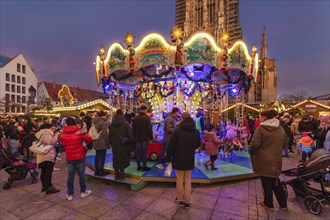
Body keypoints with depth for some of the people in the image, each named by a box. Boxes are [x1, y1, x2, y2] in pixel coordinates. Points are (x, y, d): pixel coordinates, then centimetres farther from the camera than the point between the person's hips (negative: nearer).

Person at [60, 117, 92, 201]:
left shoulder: (62, 134, -3)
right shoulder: (79, 132, -11)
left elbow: (63, 144, 7)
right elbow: (89, 139, -11)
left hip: (69, 158, 2)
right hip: (80, 157, -2)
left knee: (70, 176, 12)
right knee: (81, 175, 10)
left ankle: (70, 194, 21)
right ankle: (83, 192, 22)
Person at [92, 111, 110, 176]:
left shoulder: (94, 122, 9)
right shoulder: (103, 122, -16)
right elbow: (105, 133, -17)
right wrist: (108, 141, -10)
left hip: (96, 142, 8)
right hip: (102, 142, -8)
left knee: (97, 156, 15)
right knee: (102, 156, 2)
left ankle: (96, 170, 24)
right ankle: (101, 171, 10)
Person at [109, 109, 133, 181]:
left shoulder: (112, 124, 2)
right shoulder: (125, 123, -13)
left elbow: (110, 135, 10)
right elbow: (130, 134, -12)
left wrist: (111, 143, 20)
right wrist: (131, 142, -1)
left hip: (115, 145, 4)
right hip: (123, 145, -4)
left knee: (116, 159, 14)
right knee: (123, 158, 6)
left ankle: (116, 175, 23)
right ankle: (121, 175, 11)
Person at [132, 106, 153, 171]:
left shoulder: (135, 118, 7)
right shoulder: (147, 118, -11)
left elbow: (133, 129, 12)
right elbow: (149, 129, -12)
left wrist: (134, 137, 18)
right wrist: (151, 137, -5)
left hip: (137, 138, 5)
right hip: (145, 138, -5)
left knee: (138, 152, 11)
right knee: (144, 152, 2)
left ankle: (139, 166, 18)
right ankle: (144, 167, 9)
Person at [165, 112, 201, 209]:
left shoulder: (177, 130, -15)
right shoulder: (196, 131, 0)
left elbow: (171, 146, -14)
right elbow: (198, 144, 13)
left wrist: (168, 158, -4)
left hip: (178, 159, -3)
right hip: (190, 159, 4)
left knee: (180, 179, 12)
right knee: (188, 179, 17)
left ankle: (180, 200, 26)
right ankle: (187, 201, 24)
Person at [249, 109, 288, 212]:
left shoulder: (260, 128, -17)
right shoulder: (280, 128, 4)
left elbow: (254, 144, -22)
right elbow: (285, 143, 13)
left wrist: (250, 151, -2)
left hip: (264, 160, -6)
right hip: (276, 159, 6)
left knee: (266, 182, 10)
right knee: (275, 181, 22)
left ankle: (269, 204, 26)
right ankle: (283, 204, 33)